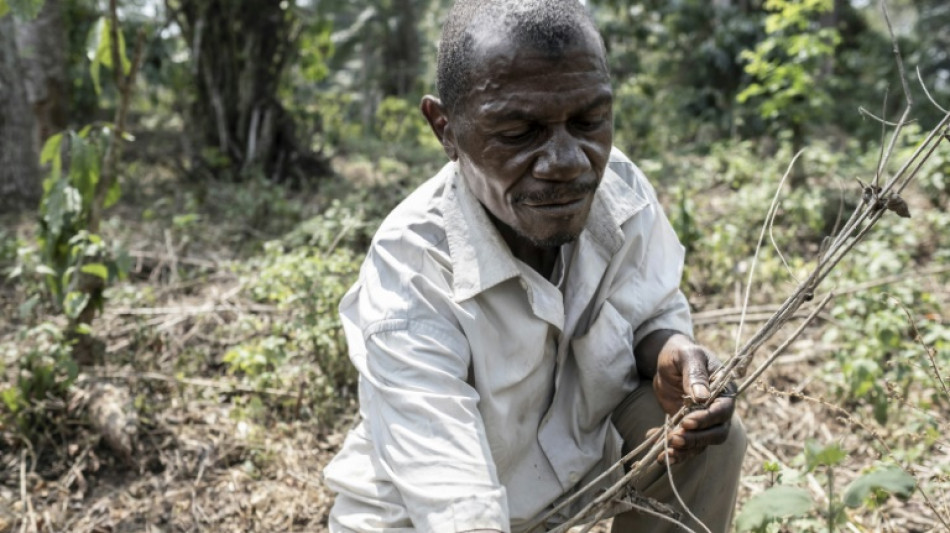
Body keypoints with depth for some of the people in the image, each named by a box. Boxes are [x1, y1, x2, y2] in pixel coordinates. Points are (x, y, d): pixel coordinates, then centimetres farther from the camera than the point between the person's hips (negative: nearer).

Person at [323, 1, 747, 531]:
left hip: (572, 456, 5)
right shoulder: (407, 286, -32)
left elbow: (655, 313, -1)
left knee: (710, 434, -15)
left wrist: (673, 353, -24)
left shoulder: (619, 189, -18)